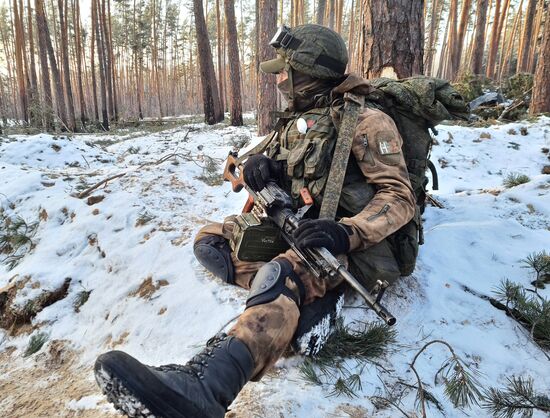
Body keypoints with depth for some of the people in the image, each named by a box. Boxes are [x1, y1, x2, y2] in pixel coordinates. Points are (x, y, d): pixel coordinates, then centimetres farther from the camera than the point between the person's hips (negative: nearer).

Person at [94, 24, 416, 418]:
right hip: (294, 227, 9)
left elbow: (400, 197, -15)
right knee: (210, 238, 0)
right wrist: (262, 165, -8)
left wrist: (347, 233, -33)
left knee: (281, 275, -39)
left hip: (348, 244, -8)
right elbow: (278, 167, 18)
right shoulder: (296, 118, 14)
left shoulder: (365, 121, -10)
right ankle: (290, 291, -20)